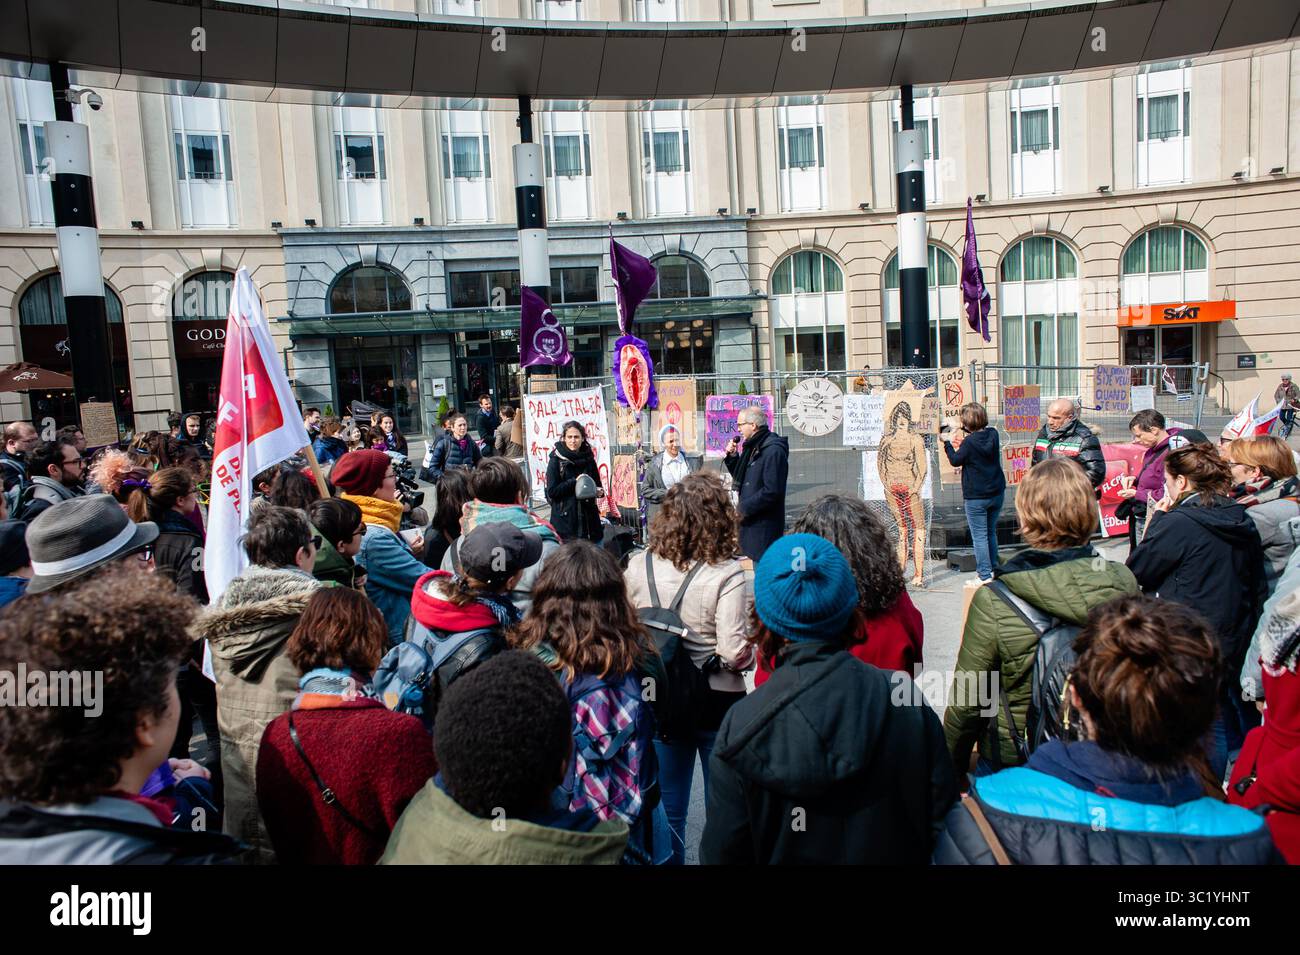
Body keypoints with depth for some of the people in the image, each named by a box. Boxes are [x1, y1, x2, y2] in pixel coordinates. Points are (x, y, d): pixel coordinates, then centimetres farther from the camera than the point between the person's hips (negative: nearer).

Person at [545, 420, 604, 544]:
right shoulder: (556, 460, -1)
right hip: (564, 519, -4)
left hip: (588, 519, 4)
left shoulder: (588, 459, 11)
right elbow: (552, 491, -7)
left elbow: (597, 484, 22)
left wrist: (599, 491, 0)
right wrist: (574, 482, -13)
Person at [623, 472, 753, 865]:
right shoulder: (726, 574, -19)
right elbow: (734, 652, -22)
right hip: (717, 702, -3)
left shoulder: (638, 568, -8)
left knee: (666, 809, 19)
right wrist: (751, 654, -1)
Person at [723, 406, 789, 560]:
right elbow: (741, 477, 25)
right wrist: (732, 456, 8)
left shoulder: (773, 450, -17)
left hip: (764, 525, -9)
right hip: (751, 521, 9)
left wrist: (744, 508, -17)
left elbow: (772, 491, -23)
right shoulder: (753, 447, 14)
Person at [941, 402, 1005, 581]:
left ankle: (985, 576, 0)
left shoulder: (969, 442, -19)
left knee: (979, 536, -1)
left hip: (976, 497, -7)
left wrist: (947, 442, 4)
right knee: (991, 532, 20)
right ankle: (993, 568, 29)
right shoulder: (993, 434, -2)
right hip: (997, 493, 7)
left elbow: (955, 461, -6)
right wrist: (967, 434, 18)